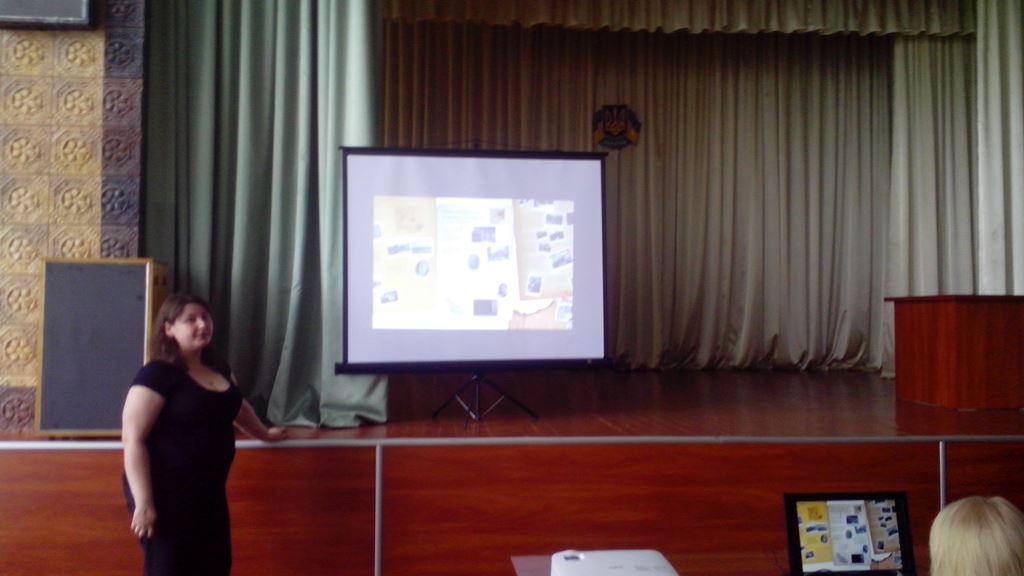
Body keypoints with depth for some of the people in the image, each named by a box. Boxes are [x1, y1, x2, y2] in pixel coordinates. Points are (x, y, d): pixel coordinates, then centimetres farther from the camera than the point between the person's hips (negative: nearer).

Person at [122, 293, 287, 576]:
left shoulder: (218, 369, 11)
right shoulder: (156, 375, -14)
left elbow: (238, 407, 30)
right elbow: (132, 439, -18)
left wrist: (265, 434, 44)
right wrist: (144, 502, -23)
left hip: (208, 491, 8)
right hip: (166, 494, -8)